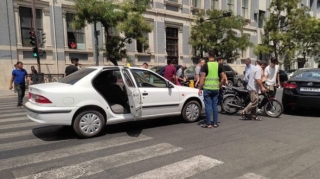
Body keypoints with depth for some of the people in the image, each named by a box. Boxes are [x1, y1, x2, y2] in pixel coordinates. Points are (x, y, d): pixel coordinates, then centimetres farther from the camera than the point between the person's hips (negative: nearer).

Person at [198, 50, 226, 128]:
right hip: (216, 88, 3)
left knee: (208, 106, 2)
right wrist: (219, 86, 13)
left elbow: (202, 78, -11)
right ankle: (215, 123, 18)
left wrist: (200, 89, -4)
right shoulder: (219, 65, 3)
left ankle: (208, 124, 7)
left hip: (207, 88, -3)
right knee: (215, 106, 12)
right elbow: (223, 78, 0)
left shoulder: (205, 65, -7)